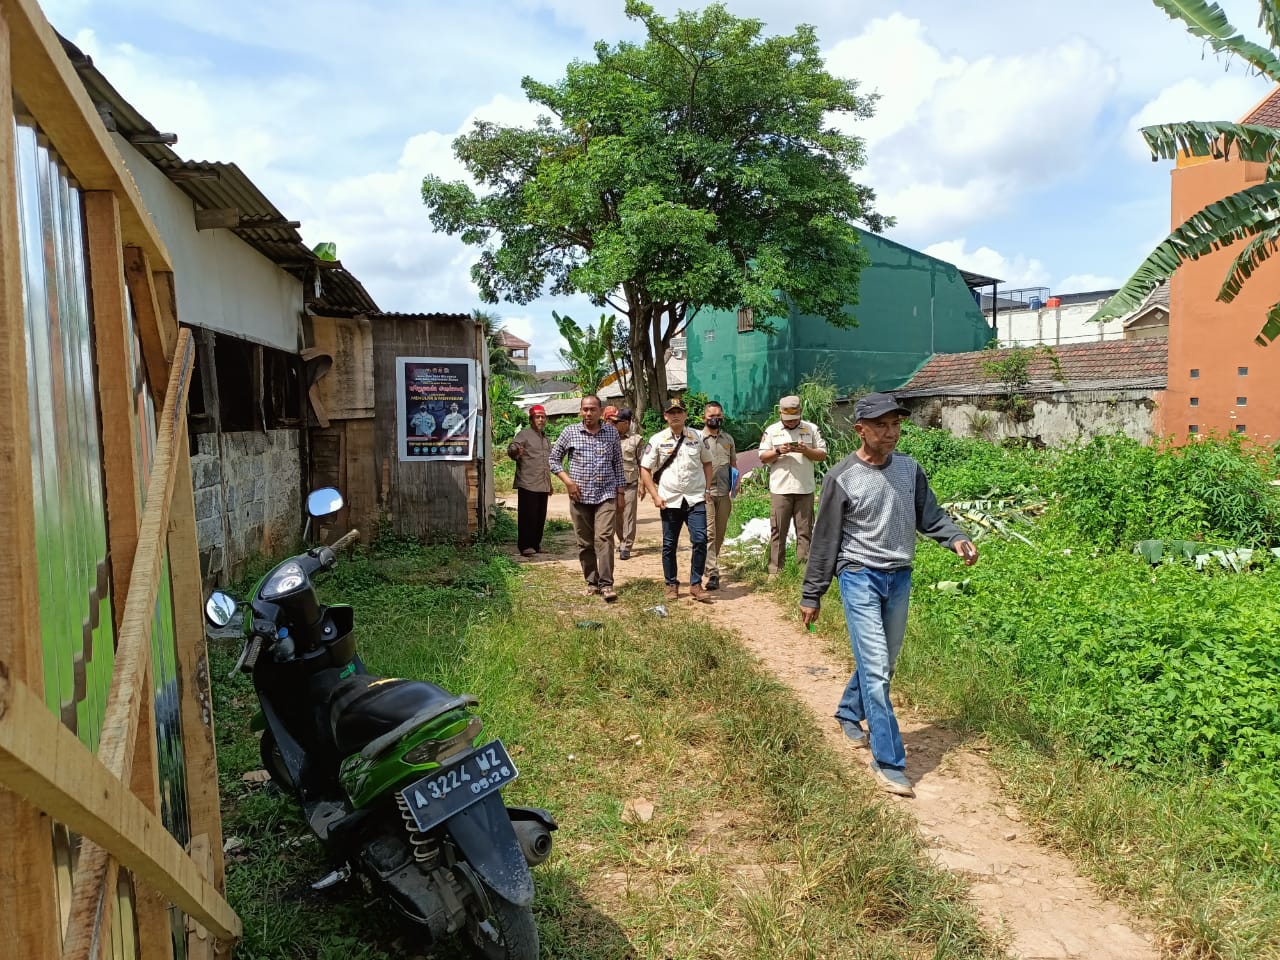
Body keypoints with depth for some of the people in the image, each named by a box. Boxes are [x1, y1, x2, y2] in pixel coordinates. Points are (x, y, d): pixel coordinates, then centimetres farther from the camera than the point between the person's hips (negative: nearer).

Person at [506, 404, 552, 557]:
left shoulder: (545, 438, 21)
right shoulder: (524, 434, -3)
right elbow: (511, 448, -17)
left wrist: (549, 483, 28)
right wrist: (516, 451, -41)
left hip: (543, 485, 7)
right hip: (528, 484, -7)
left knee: (540, 516, 10)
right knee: (528, 516, -6)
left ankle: (536, 544, 18)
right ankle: (525, 546, -1)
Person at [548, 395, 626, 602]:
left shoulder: (612, 432, 5)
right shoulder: (570, 432, 2)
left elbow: (618, 463, 10)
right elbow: (553, 458, 9)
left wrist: (620, 493, 7)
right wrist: (567, 480, -4)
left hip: (606, 494, -1)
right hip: (579, 496, 1)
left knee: (604, 537, -13)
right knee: (585, 542, 7)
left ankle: (606, 584, -13)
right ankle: (592, 582, 20)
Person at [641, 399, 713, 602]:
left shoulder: (697, 437, 5)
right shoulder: (657, 440, 0)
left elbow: (707, 463, 15)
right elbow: (645, 469, 2)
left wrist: (707, 489, 5)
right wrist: (655, 496, -5)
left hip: (695, 499, 0)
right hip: (670, 501, 0)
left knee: (700, 540, -10)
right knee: (669, 545, 7)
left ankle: (696, 585, 2)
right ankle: (671, 585, 21)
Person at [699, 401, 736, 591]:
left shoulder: (728, 439, 14)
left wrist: (735, 482, 5)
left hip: (724, 493, 5)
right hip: (705, 492, -5)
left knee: (720, 534, 11)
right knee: (709, 533, -10)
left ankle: (710, 565, 26)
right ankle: (713, 574, -13)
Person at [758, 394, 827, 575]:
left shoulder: (811, 429, 6)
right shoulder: (771, 430, 6)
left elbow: (823, 454, 5)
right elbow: (763, 458, 6)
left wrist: (806, 450, -13)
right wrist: (778, 451, -12)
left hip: (805, 489, 0)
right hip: (780, 489, 0)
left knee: (805, 531, 4)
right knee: (778, 531, 2)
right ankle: (775, 570, 8)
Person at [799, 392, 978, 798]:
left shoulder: (909, 469, 2)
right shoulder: (842, 478, -12)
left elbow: (930, 515, 10)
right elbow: (825, 541, -6)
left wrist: (956, 537, -12)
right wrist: (811, 596, -1)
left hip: (900, 578, 6)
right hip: (860, 579, -5)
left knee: (883, 664, 18)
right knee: (875, 668, -9)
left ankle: (849, 713, 43)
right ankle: (888, 761, 0)